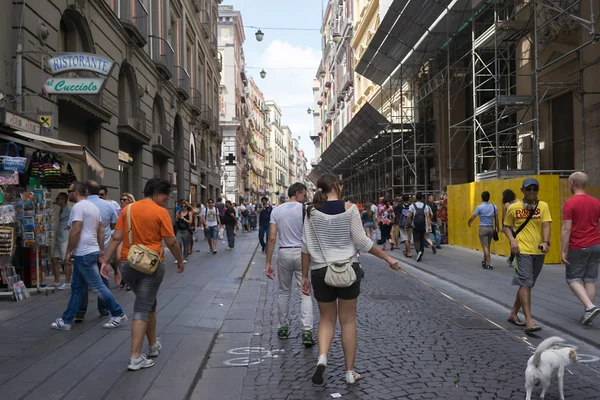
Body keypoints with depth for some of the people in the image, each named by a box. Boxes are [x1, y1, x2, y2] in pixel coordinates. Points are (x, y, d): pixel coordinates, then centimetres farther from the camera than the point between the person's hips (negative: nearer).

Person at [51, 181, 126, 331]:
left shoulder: (78, 207, -14)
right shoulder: (93, 206, 16)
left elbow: (75, 231, -21)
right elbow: (101, 230, 17)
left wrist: (68, 252, -14)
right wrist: (100, 250, 19)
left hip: (83, 254, -10)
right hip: (91, 251, 10)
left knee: (98, 286, -4)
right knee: (76, 287, 13)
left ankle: (118, 314, 3)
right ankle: (66, 320, 18)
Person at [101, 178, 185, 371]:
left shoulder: (128, 209, 5)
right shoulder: (160, 212, -9)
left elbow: (116, 238, 0)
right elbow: (171, 242, -9)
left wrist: (106, 261, 2)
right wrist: (180, 260, 5)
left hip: (128, 263, 5)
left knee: (148, 303, 22)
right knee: (142, 309, -2)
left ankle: (153, 345, 35)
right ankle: (135, 357, -5)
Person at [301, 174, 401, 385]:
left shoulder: (312, 211, -1)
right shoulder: (349, 208, -7)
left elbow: (306, 246, -1)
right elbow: (361, 241, -8)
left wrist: (305, 276, 6)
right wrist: (388, 258, 2)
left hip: (321, 271, 1)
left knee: (327, 319, 16)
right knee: (348, 321, 9)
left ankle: (322, 358, -8)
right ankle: (350, 372, 16)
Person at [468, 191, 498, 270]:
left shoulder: (479, 207, -10)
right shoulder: (494, 207, 2)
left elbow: (472, 217, -4)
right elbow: (496, 219, 5)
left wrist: (469, 222, 16)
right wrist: (497, 228, 16)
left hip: (483, 228, -4)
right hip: (491, 228, 4)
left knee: (485, 247, -3)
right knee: (487, 246, 18)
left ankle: (489, 264, -7)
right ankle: (484, 261, 30)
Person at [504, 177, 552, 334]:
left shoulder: (543, 206, 2)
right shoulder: (513, 208, 0)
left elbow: (546, 226, -8)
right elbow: (506, 226, 9)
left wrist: (546, 242, -25)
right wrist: (512, 240, -9)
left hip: (539, 251, 4)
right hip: (523, 250, -3)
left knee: (527, 284, 14)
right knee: (525, 284, -13)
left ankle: (513, 313, 31)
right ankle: (529, 321, -14)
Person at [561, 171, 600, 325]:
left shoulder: (569, 204, -12)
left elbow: (566, 229, -14)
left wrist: (563, 251, -10)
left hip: (578, 248, -5)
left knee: (574, 279, 6)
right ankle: (587, 313, 13)